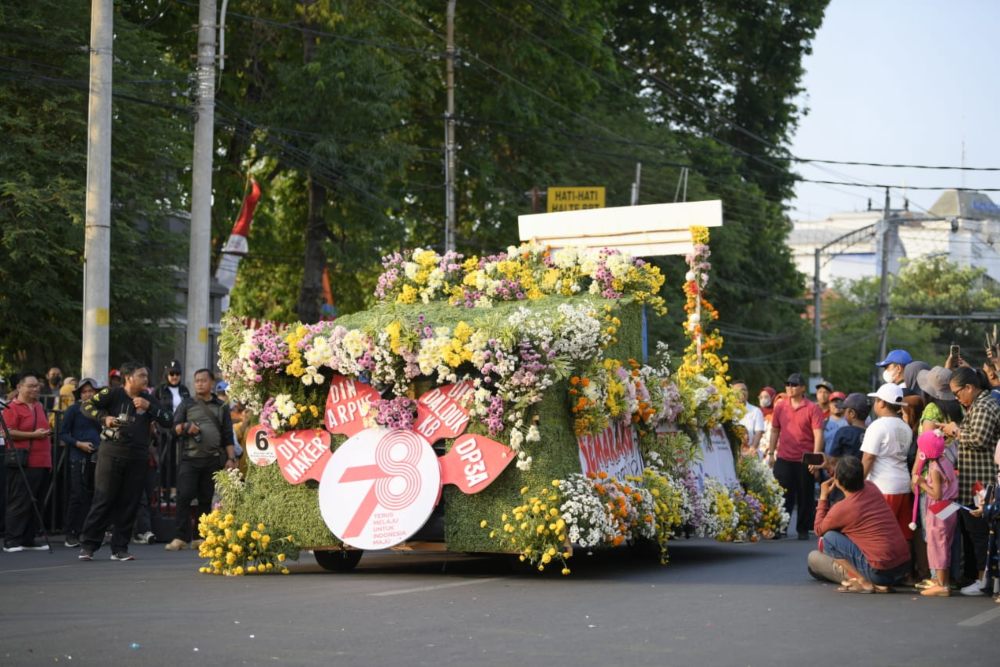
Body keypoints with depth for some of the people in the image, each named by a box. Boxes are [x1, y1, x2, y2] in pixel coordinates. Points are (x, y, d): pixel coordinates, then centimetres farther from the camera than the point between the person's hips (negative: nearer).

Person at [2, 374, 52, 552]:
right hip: (22, 464, -8)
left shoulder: (39, 407, 18)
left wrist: (47, 434, 15)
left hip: (41, 462, 8)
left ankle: (28, 540, 15)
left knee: (35, 503, 9)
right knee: (19, 503, -7)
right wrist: (33, 435, -16)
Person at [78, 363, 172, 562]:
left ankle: (120, 548, 12)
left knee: (129, 504, 4)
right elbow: (87, 406, -3)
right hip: (111, 454, -4)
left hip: (137, 458, 4)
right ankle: (87, 545, 1)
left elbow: (167, 420, 4)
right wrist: (104, 417, -18)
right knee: (103, 500, -4)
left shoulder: (147, 399, 11)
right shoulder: (113, 394, -1)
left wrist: (149, 407, -9)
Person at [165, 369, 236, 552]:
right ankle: (181, 537, -10)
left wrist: (230, 458, 3)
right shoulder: (187, 404, 12)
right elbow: (175, 426, 5)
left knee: (206, 500, 4)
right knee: (184, 497, -11)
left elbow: (228, 436, 12)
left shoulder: (221, 407, 14)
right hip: (189, 458, -1)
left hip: (213, 460, 1)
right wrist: (185, 428, -16)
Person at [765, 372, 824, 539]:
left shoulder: (812, 409, -6)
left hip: (805, 461, -3)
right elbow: (775, 431, 15)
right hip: (783, 460, 3)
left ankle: (803, 529, 15)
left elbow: (818, 434, -11)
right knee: (782, 497, 5)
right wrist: (771, 453, 10)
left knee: (805, 497, 6)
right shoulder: (780, 407, 7)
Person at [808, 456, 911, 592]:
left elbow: (819, 530, 9)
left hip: (880, 572, -7)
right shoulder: (872, 489, 5)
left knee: (829, 538, 1)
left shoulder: (841, 509, -12)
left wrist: (823, 497, 13)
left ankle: (861, 581, -6)